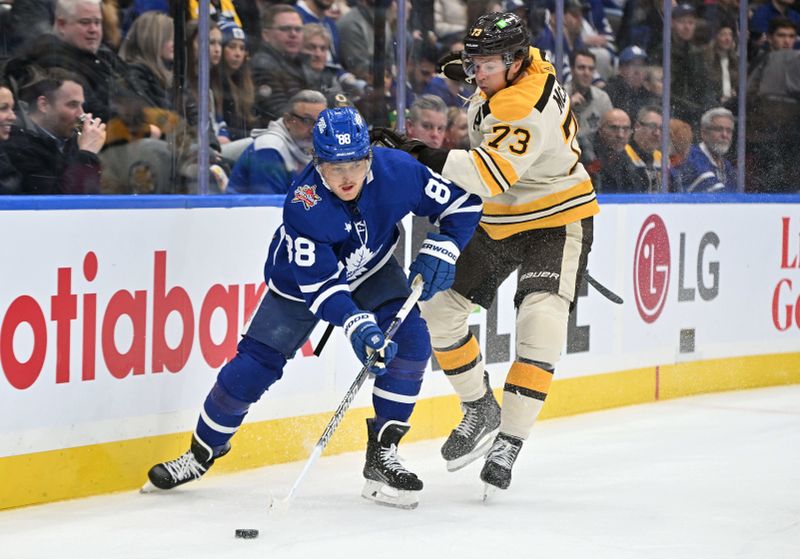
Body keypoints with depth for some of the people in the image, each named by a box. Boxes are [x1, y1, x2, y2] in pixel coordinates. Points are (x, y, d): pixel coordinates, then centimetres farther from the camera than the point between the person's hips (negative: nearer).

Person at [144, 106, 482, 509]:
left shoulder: (397, 170, -29)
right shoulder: (303, 207, -37)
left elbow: (461, 204, -15)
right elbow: (320, 285, -36)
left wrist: (438, 252, -27)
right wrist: (357, 325, -50)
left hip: (372, 272, 3)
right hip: (301, 282, -3)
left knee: (411, 341, -20)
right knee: (253, 366, -6)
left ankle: (382, 454, -10)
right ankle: (202, 452, 16)